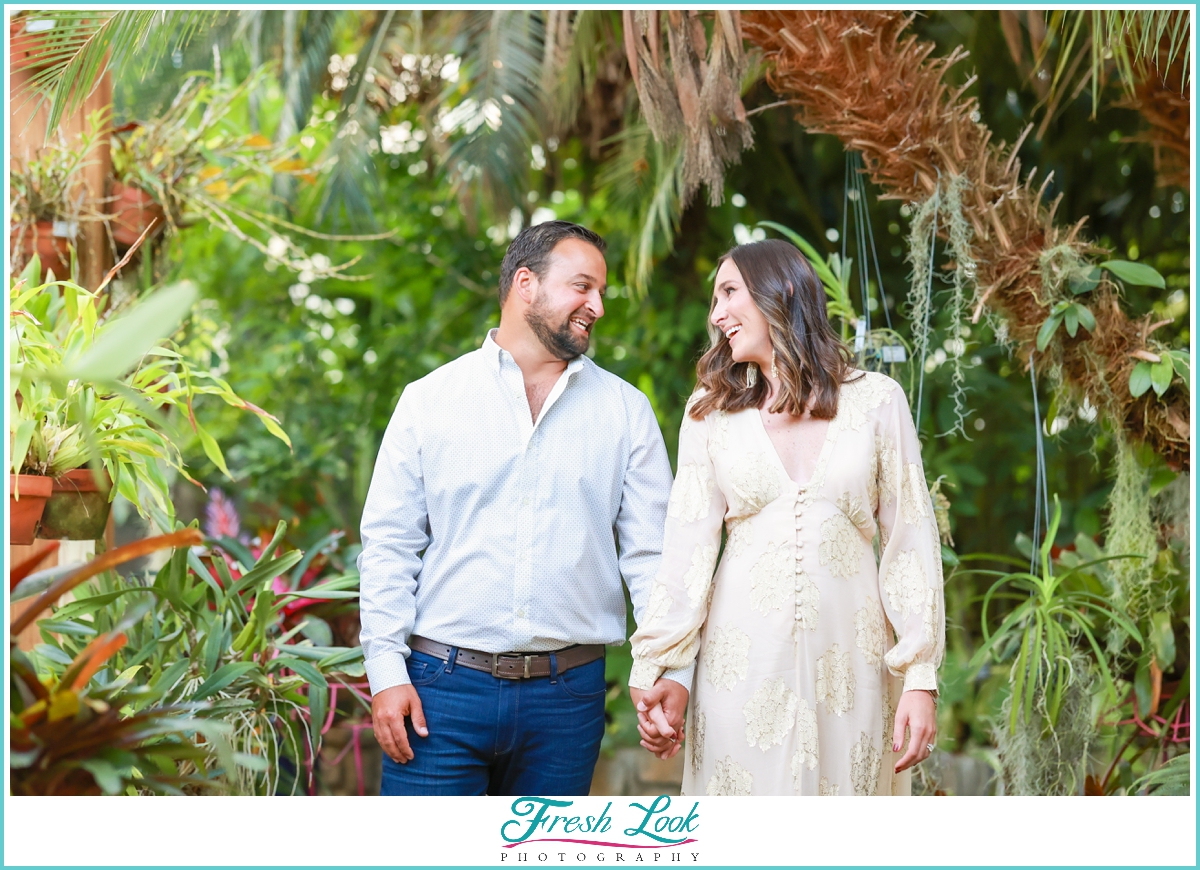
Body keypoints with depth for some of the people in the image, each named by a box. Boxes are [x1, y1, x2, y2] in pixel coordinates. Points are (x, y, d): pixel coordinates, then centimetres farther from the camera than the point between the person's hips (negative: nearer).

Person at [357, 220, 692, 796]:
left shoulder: (625, 412, 9)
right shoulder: (429, 400, 5)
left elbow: (651, 551, 5)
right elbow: (388, 546, 4)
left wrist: (672, 668, -7)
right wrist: (386, 671, -5)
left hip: (566, 697, 2)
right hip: (442, 687, -1)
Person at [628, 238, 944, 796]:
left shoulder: (876, 400, 4)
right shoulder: (712, 413, 8)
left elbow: (910, 540, 2)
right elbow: (687, 546, 1)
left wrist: (921, 678, -5)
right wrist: (654, 669, -10)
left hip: (848, 661, -1)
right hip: (744, 661, 1)